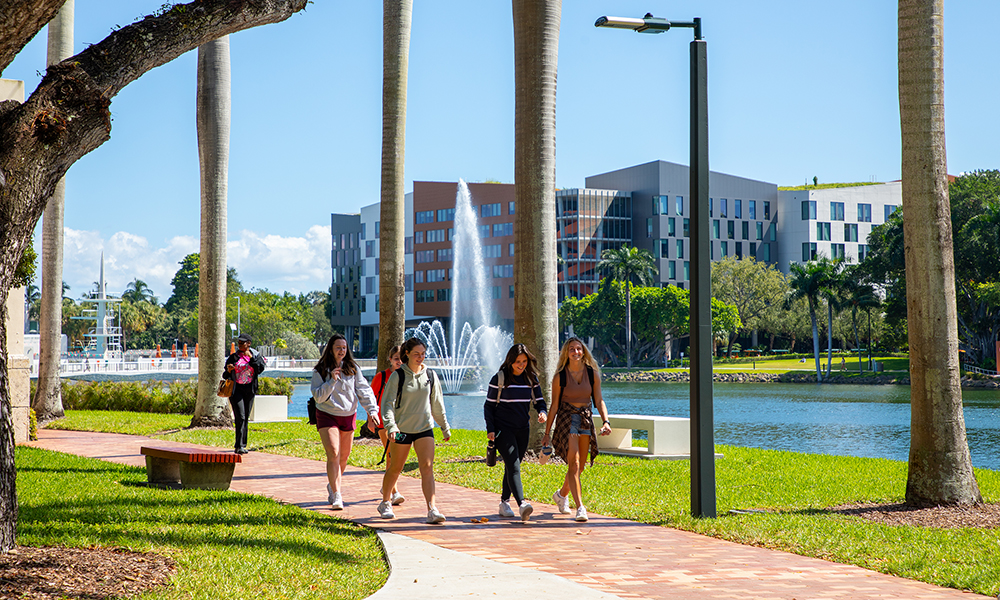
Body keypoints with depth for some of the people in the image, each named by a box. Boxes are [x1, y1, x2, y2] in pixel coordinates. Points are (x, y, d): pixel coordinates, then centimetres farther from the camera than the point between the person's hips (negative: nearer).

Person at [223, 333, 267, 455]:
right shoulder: (233, 357, 5)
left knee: (246, 419, 7)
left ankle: (242, 445, 16)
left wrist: (251, 358, -14)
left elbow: (259, 370, -9)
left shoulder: (256, 356, 7)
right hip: (236, 389, -2)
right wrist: (229, 371, -14)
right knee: (240, 417, -14)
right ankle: (239, 446, -16)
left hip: (249, 390, 2)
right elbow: (225, 376, 8)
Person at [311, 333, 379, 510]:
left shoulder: (353, 369, 1)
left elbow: (363, 390, -3)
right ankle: (336, 496, -16)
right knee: (333, 454, -16)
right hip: (327, 416, -3)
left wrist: (372, 410, -15)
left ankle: (332, 486, 36)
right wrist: (332, 381, -23)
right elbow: (318, 396, -11)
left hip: (348, 416, 3)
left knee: (344, 456, 11)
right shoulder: (320, 371, -5)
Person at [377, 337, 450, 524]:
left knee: (427, 467, -12)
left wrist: (445, 427, 20)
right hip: (401, 429, -2)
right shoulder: (398, 376, -6)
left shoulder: (430, 376, 5)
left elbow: (437, 404, 15)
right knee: (395, 468, 10)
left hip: (425, 428, 2)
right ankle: (385, 503, 32)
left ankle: (432, 509, -19)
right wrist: (390, 426, -24)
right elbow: (388, 403, -10)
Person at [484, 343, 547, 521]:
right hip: (503, 429, -5)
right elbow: (489, 405, -1)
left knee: (512, 466, 10)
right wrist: (490, 429, -9)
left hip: (522, 430, 5)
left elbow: (539, 401, 11)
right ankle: (522, 504, -29)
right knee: (513, 466, -17)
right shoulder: (499, 379, -6)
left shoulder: (531, 378, 5)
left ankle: (504, 503, 22)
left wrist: (542, 412, -12)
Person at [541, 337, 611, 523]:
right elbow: (554, 406, 0)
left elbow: (599, 400, 3)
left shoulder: (592, 373, 2)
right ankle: (580, 507, -17)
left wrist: (605, 421, -14)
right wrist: (547, 433, 1)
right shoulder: (560, 376, -4)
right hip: (566, 418, -4)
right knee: (574, 464, -15)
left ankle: (561, 494, 38)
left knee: (580, 466, 12)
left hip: (586, 418, 4)